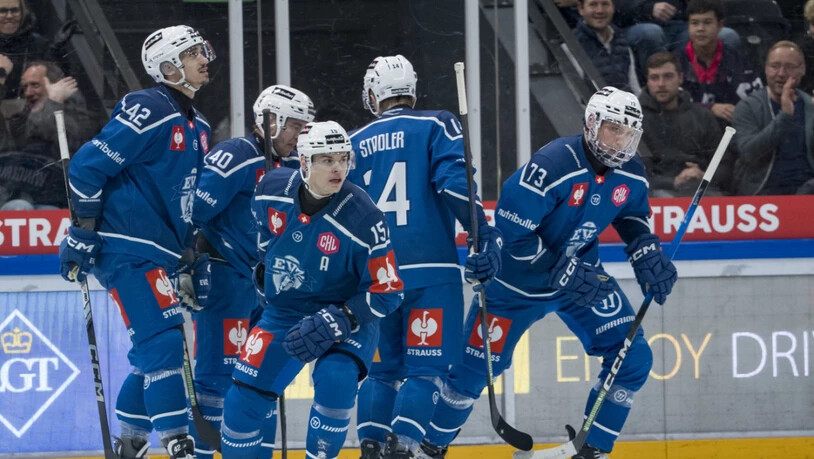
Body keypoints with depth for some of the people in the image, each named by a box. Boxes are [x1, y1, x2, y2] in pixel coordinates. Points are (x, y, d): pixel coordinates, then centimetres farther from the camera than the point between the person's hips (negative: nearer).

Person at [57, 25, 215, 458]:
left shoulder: (196, 125, 16)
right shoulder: (147, 111, -13)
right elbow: (87, 166, -15)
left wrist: (196, 264, 20)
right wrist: (82, 232, -14)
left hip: (163, 255, 10)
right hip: (130, 250, -10)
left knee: (155, 354, 12)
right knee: (163, 345, -15)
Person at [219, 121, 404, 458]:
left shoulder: (363, 218, -26)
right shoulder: (272, 189, -14)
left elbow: (387, 293, -21)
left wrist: (336, 322, -31)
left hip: (347, 318, -4)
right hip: (284, 313, 4)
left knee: (335, 382, -29)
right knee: (245, 398, 0)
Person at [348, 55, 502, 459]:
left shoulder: (353, 144, 13)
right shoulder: (436, 126, 3)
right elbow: (454, 184, -12)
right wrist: (485, 237, -12)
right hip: (430, 271, -4)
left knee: (382, 365, 17)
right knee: (425, 367, -2)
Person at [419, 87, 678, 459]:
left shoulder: (631, 174, -10)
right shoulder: (552, 166, -31)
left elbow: (631, 216, 12)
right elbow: (512, 233, -29)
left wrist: (647, 253, -8)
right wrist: (563, 275, -30)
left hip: (582, 272, 5)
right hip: (519, 280, -5)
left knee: (632, 357, -8)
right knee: (475, 366, 1)